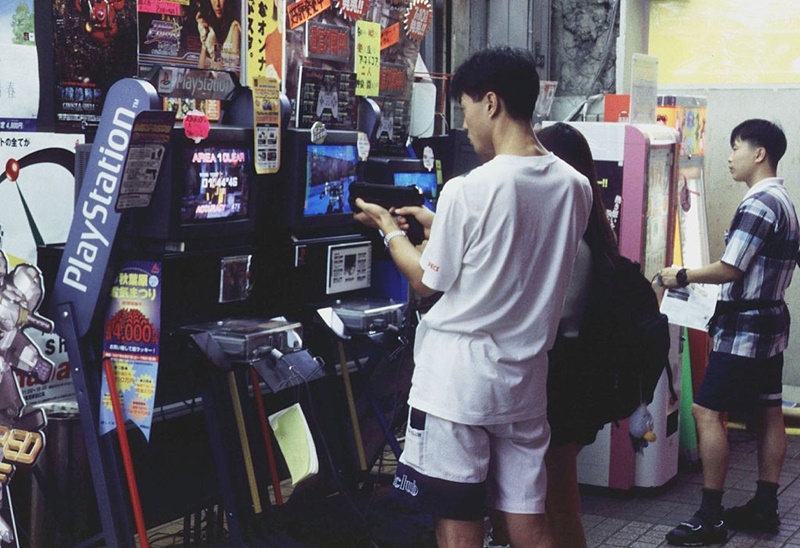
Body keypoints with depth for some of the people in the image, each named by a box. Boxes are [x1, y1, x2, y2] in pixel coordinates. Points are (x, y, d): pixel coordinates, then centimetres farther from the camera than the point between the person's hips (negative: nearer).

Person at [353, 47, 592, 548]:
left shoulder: (468, 190, -17)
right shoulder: (575, 187, 2)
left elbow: (428, 282, -5)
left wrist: (390, 229, 13)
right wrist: (437, 225, 22)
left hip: (458, 377, -6)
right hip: (526, 376, 6)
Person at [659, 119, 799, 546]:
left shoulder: (758, 204, -18)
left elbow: (730, 270, -20)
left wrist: (682, 276, -7)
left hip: (744, 327, -10)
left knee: (707, 412, -9)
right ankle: (765, 507, 19)